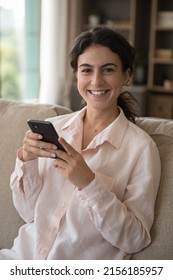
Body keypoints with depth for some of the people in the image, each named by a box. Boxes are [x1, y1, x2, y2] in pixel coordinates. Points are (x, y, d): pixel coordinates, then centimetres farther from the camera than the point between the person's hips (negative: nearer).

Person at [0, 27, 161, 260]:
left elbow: (134, 239, -9)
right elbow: (29, 213, 4)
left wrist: (88, 183, -21)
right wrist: (26, 162, -12)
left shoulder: (141, 147, -9)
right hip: (24, 255, 3)